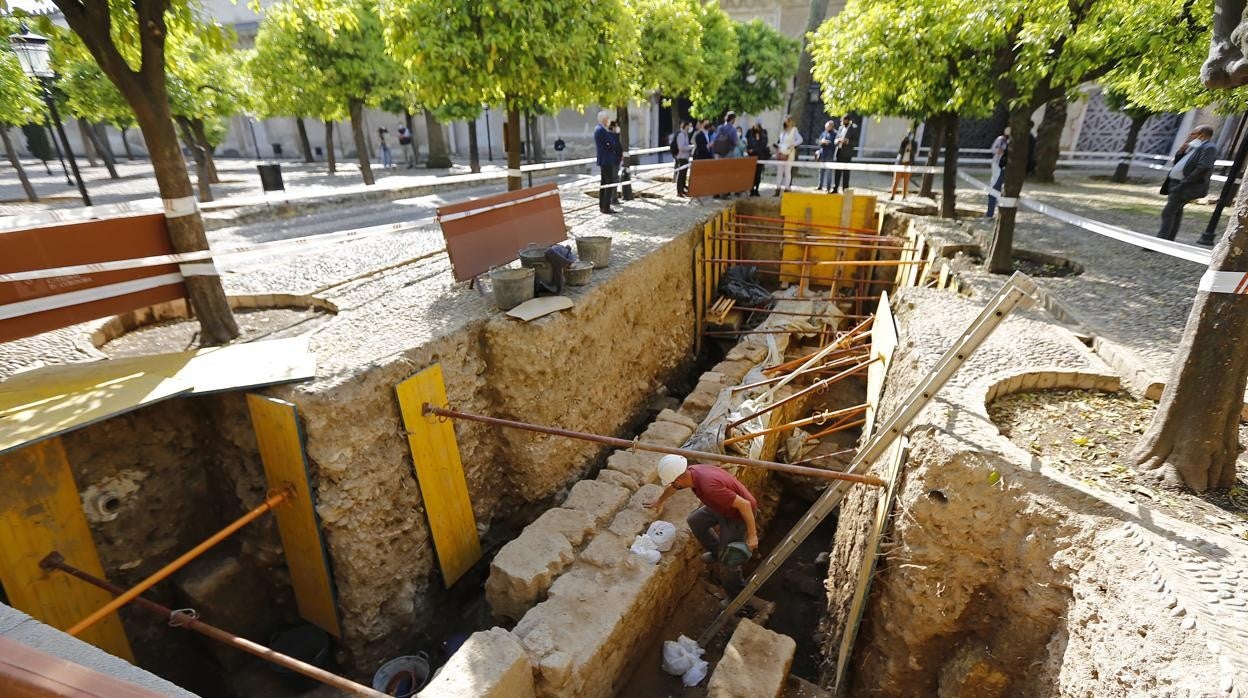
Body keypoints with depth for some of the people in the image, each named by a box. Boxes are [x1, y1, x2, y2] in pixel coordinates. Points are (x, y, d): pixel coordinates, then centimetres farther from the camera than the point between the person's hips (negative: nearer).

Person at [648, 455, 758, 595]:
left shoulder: (709, 487, -39)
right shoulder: (691, 471, -13)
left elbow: (744, 504, -34)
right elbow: (673, 486, 11)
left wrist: (752, 535, -25)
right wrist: (660, 501, 29)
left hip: (739, 513, -8)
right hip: (722, 506, 8)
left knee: (728, 557, 0)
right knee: (694, 521, 19)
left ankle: (737, 593, 26)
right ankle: (717, 551, 38)